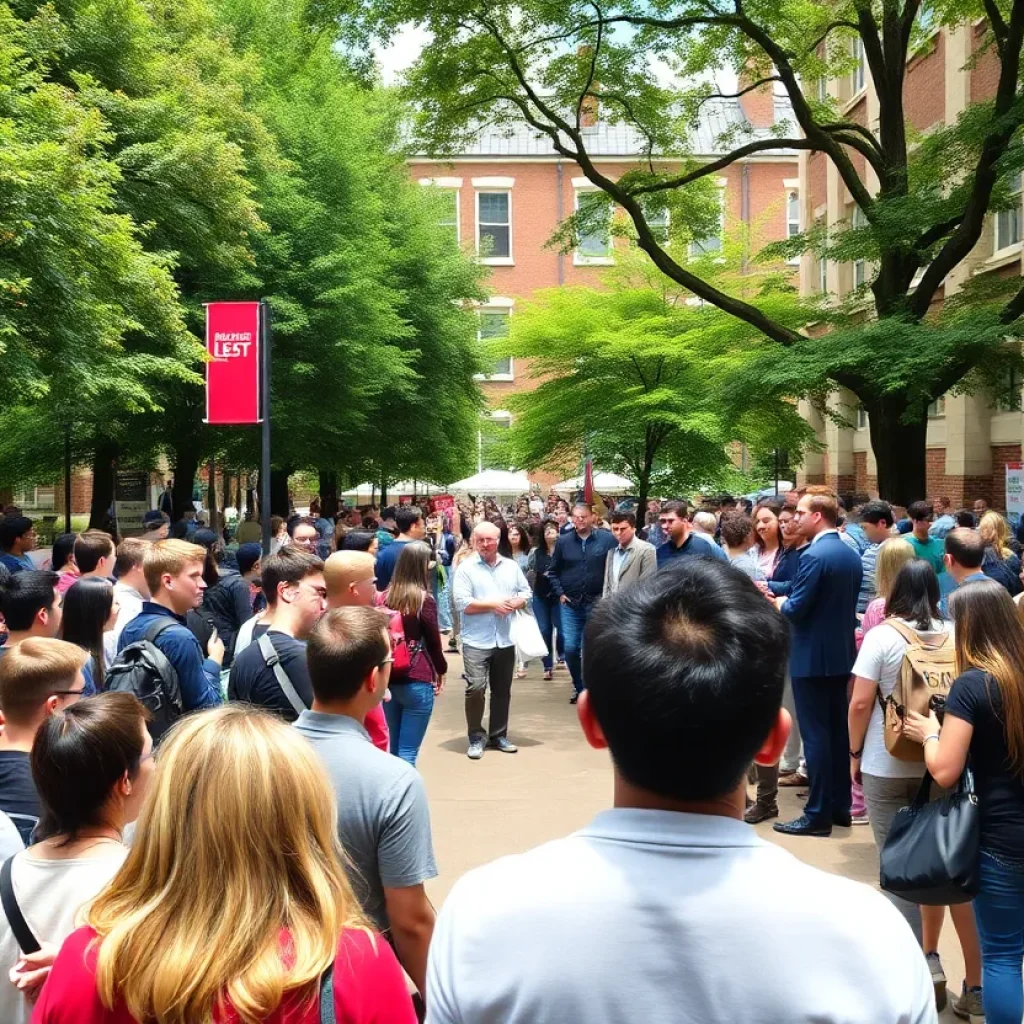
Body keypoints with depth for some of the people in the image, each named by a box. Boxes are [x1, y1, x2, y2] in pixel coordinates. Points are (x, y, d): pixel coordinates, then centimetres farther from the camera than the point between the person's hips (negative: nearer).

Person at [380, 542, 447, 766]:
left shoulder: (385, 597, 2)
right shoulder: (425, 600, -9)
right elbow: (433, 641, -1)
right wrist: (441, 671, 16)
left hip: (388, 679, 5)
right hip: (417, 681, -5)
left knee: (391, 750, 15)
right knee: (407, 754, -3)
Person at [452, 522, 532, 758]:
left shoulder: (511, 566, 11)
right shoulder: (465, 568, -4)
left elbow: (526, 593, 13)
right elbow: (463, 604, -12)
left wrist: (515, 603, -9)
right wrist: (493, 604, -14)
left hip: (505, 639, 4)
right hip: (477, 641, -4)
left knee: (502, 690, 12)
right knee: (476, 688, -12)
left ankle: (498, 735, 24)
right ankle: (476, 738, 2)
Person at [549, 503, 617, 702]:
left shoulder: (607, 540, -5)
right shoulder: (563, 541, 3)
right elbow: (553, 572, 11)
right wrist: (560, 593, 1)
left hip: (596, 603, -2)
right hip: (570, 604, 2)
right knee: (570, 648, 0)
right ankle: (578, 686, 20)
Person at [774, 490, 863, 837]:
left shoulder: (814, 555, -19)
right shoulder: (851, 554, 8)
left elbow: (796, 609, -21)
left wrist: (779, 603, 1)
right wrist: (786, 598, 17)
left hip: (813, 656, -9)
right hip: (842, 652, 9)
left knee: (815, 735, -2)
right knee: (838, 730, 14)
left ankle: (818, 815, 3)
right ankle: (840, 806, 23)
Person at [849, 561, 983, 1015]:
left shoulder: (882, 636, -11)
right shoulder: (952, 636, -2)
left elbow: (860, 703, -13)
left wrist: (855, 753, 1)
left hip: (886, 765, -4)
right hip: (939, 763, 4)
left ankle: (921, 964, 5)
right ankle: (929, 955, 26)